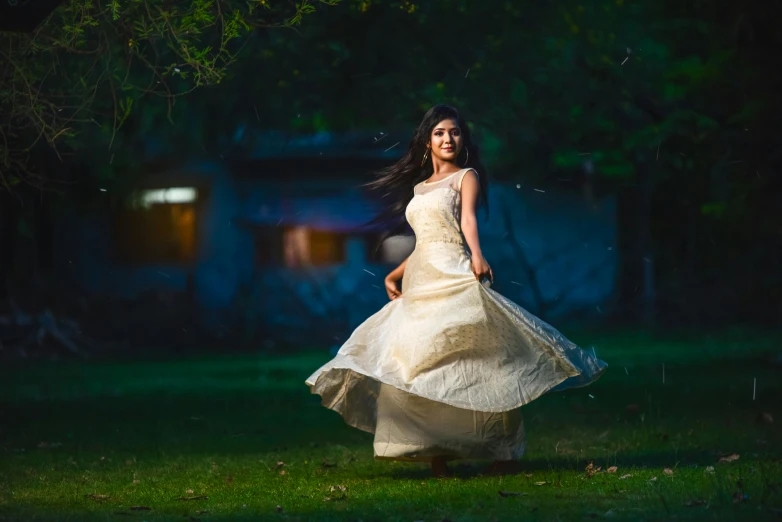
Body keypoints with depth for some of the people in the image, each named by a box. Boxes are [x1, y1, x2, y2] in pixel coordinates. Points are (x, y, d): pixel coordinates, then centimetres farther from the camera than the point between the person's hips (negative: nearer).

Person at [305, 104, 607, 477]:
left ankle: (507, 453, -9)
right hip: (419, 281, 7)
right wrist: (394, 275, 27)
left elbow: (468, 218, -14)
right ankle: (435, 457, -2)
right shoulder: (419, 188, 22)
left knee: (472, 362, -11)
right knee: (418, 365, -2)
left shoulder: (466, 177, 5)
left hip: (454, 278, -6)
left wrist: (477, 255, -32)